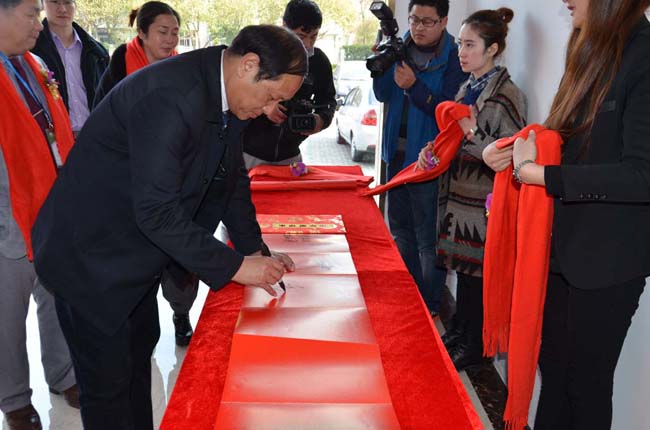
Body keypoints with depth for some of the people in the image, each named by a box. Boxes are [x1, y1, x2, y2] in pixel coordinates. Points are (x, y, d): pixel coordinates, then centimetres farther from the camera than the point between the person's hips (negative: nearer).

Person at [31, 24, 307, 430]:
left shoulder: (226, 93, -3)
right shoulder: (170, 95, -32)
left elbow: (233, 177, 9)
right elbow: (156, 211, -33)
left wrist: (255, 251, 3)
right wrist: (234, 266, -26)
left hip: (137, 249, 9)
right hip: (91, 256, -9)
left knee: (140, 350, 24)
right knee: (109, 378, 5)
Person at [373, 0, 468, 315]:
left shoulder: (454, 59, -11)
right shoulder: (400, 48, 6)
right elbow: (383, 95, 3)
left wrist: (414, 86, -29)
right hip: (397, 153, 7)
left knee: (428, 237, -1)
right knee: (400, 227, 18)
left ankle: (430, 306, 12)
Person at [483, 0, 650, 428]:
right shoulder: (596, 54, 9)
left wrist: (538, 173, -22)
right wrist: (518, 153, -2)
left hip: (607, 261, -8)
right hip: (565, 248, 8)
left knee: (586, 382, 9)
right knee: (553, 365, 20)